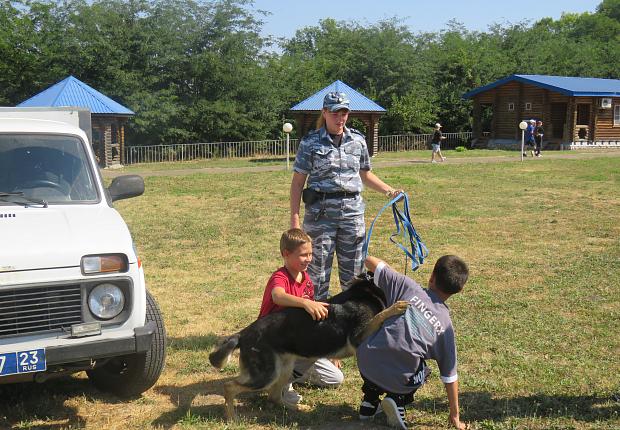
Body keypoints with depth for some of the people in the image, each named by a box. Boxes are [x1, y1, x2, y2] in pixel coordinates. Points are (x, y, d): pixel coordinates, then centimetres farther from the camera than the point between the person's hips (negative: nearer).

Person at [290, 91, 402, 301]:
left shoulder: (358, 140, 9)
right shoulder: (310, 142, -1)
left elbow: (365, 174, 22)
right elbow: (298, 182, -1)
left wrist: (390, 191, 12)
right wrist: (294, 217, -7)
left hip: (352, 210, 3)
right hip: (321, 211, -3)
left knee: (353, 270, 8)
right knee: (319, 268, 1)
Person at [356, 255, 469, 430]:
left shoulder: (407, 286, 1)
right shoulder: (445, 325, 7)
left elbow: (370, 261, 7)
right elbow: (450, 376, 12)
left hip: (366, 362, 1)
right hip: (399, 381, 0)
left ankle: (370, 402, 24)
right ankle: (398, 401, 7)